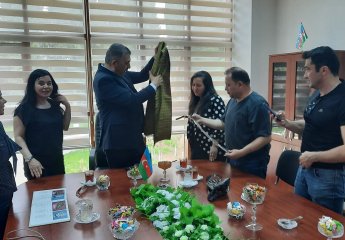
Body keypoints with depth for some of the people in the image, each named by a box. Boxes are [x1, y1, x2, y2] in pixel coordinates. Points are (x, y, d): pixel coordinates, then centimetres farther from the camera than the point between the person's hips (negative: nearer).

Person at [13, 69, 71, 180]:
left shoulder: (54, 105, 6)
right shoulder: (24, 109, -10)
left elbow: (65, 127, 14)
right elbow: (18, 137, -12)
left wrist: (67, 106, 1)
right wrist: (29, 158, -25)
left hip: (57, 160, 6)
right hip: (37, 163, -6)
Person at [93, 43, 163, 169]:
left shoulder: (119, 73, 8)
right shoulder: (103, 79, -20)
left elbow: (141, 76, 23)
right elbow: (132, 100, -25)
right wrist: (154, 85, -12)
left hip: (131, 137, 9)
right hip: (119, 141, -9)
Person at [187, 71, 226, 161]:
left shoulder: (215, 100, -11)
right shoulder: (195, 102, 12)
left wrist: (214, 146, -19)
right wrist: (191, 148, 15)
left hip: (212, 151, -7)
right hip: (197, 149, 7)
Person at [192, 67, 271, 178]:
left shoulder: (257, 104, -21)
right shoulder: (233, 101, 7)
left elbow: (265, 137, -24)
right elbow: (223, 123, 18)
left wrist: (241, 152, -30)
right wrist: (202, 120, 9)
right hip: (234, 162, 8)